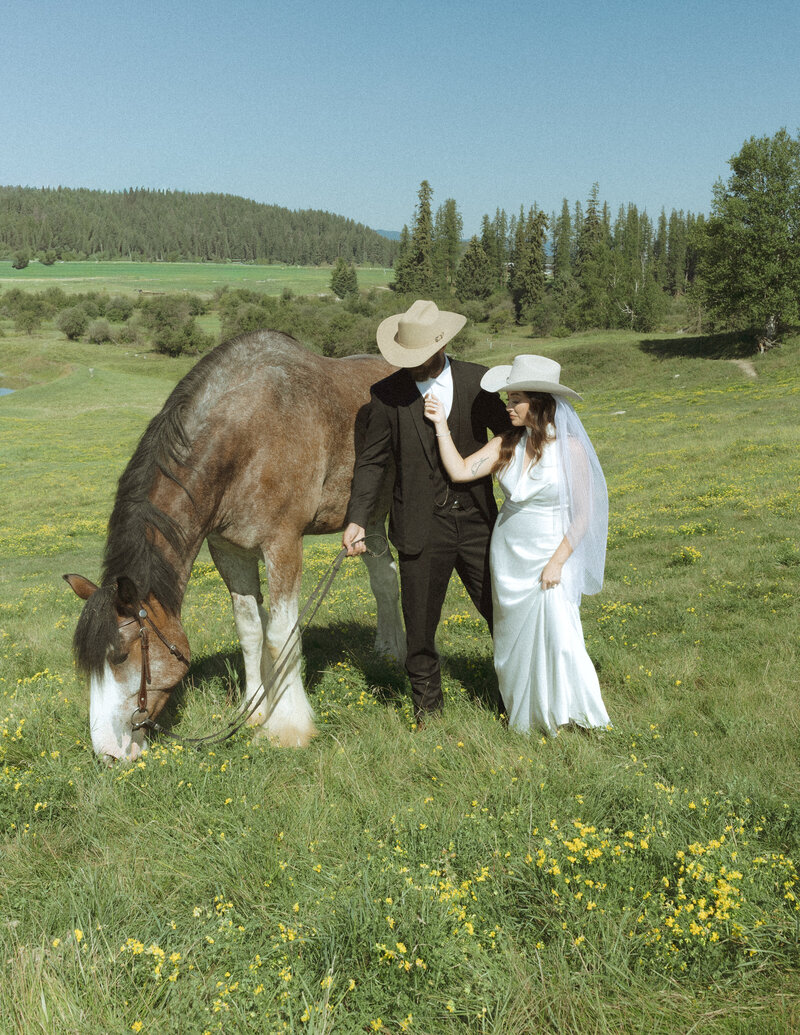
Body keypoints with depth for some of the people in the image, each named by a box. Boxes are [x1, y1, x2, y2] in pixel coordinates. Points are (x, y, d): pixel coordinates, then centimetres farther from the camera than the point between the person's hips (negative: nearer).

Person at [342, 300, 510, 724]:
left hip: (477, 519, 1)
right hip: (422, 527, -1)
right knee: (420, 623, 9)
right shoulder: (388, 393, -4)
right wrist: (356, 519, -9)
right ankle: (427, 705, 30)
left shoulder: (478, 381, 0)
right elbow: (372, 461, 0)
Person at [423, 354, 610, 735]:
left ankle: (575, 711, 7)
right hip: (508, 556, 5)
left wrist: (557, 562, -15)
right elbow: (460, 471, -6)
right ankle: (524, 714, 26)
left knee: (556, 629, -14)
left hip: (552, 556, -4)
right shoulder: (507, 444, 0)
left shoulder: (571, 449, -12)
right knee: (515, 634, 10)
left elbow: (583, 514, -10)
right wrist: (441, 424, -7)